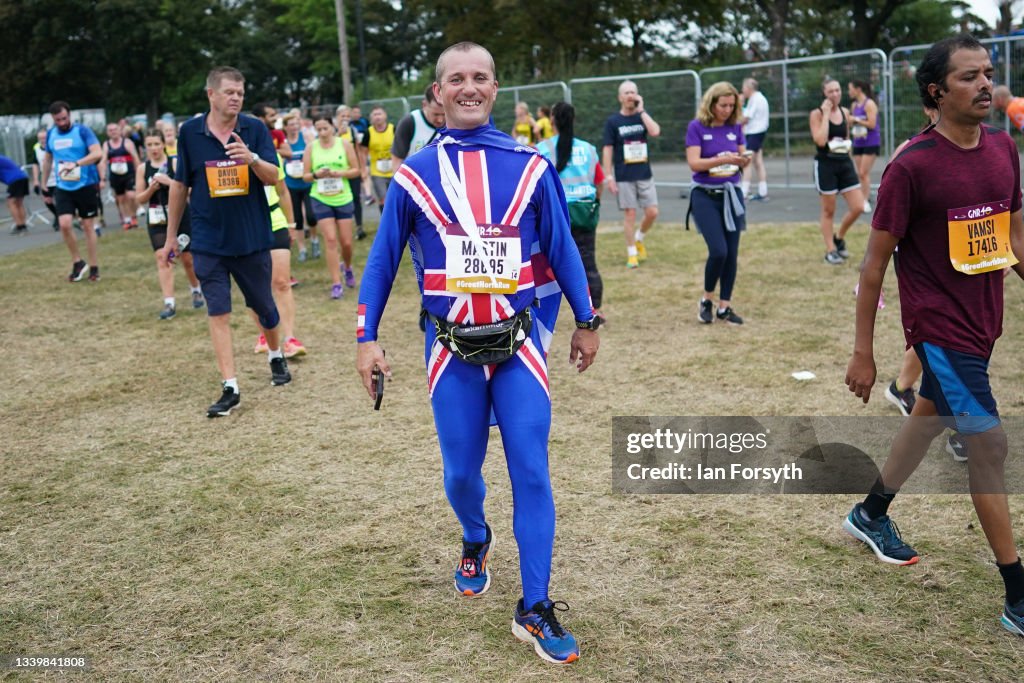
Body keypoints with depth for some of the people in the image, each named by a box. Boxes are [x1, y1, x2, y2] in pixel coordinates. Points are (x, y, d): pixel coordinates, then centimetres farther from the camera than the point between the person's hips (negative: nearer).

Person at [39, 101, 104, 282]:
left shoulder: (82, 131, -7)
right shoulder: (50, 134, 7)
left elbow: (98, 153, -19)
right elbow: (47, 159, 20)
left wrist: (76, 164, -31)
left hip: (86, 185, -3)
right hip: (63, 188, 3)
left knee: (88, 226, 4)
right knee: (64, 225, -11)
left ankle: (94, 268, 15)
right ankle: (77, 262, 10)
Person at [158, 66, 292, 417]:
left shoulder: (255, 129, -4)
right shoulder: (190, 132, -1)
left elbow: (273, 177, -9)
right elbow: (180, 185, 6)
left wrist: (251, 158, -31)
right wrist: (171, 236, 10)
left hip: (253, 237, 0)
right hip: (209, 241, 0)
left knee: (264, 307, 13)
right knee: (218, 313, -3)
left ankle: (276, 356, 41)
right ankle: (230, 388, 0)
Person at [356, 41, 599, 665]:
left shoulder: (529, 166, 0)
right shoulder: (414, 174, 0)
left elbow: (562, 247, 7)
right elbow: (383, 260, 6)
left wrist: (586, 322, 10)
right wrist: (367, 338, 1)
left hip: (520, 344, 0)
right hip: (452, 350, 1)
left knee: (531, 472, -1)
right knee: (461, 471, 10)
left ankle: (534, 609, 10)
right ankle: (475, 542, 44)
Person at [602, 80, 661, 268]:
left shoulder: (643, 116, 7)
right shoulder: (613, 121, 0)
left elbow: (655, 132, -14)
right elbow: (607, 150, -2)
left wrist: (641, 110, -11)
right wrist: (609, 177, -8)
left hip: (645, 175, 3)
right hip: (624, 177, -3)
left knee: (652, 212, -1)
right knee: (630, 214, -1)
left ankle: (639, 238, 27)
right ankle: (632, 253, 11)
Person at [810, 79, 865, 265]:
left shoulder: (845, 112, 9)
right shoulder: (817, 113, -8)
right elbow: (820, 141, -22)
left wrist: (847, 144, 5)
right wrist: (826, 114, -18)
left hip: (845, 163, 5)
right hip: (825, 164, -5)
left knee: (858, 207, 0)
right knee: (828, 211, 3)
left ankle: (839, 238, 23)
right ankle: (831, 250, 15)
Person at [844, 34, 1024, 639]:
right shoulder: (912, 166, -17)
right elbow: (875, 262, -12)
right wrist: (863, 353, -11)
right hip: (940, 326, -7)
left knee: (931, 419, 21)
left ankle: (872, 514, 43)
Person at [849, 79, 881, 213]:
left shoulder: (869, 104, -11)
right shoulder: (854, 105, 11)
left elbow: (872, 124, -18)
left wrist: (856, 120, -15)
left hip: (871, 143, -7)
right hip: (858, 143, 8)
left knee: (864, 173, -11)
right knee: (860, 174, 5)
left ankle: (866, 202, -8)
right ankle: (863, 200, 10)